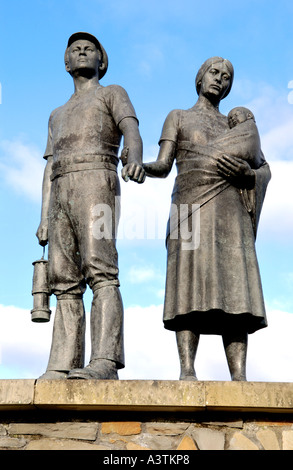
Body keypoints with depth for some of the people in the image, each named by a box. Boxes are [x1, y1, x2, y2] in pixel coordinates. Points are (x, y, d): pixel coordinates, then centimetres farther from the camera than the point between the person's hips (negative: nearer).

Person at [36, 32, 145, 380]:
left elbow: (132, 130, -5)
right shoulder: (58, 115, 35)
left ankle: (105, 362, -32)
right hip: (62, 195, 6)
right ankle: (61, 369, -10)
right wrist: (44, 219, 12)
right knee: (65, 283, -5)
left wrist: (135, 159, -29)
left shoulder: (113, 93, 18)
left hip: (96, 185, -6)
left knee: (100, 271, -22)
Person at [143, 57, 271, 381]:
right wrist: (138, 165, -13)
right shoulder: (178, 117, 22)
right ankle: (187, 370, -23)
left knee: (233, 287, -11)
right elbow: (163, 167, 9)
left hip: (230, 210, 2)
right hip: (190, 205, -2)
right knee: (190, 282, -18)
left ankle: (239, 376, -17)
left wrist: (247, 174, -7)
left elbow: (265, 171, 17)